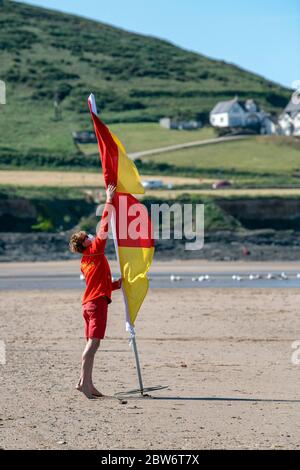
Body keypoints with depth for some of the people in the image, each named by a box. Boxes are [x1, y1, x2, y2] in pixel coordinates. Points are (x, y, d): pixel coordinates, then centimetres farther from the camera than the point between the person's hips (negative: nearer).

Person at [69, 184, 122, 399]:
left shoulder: (84, 263, 20)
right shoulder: (96, 250, -2)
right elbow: (104, 227, -5)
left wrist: (118, 283, 19)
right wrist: (109, 201, -1)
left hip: (89, 303, 9)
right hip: (98, 302, -9)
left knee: (92, 343, 9)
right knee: (94, 342, -13)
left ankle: (88, 383, 8)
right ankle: (84, 381, -19)